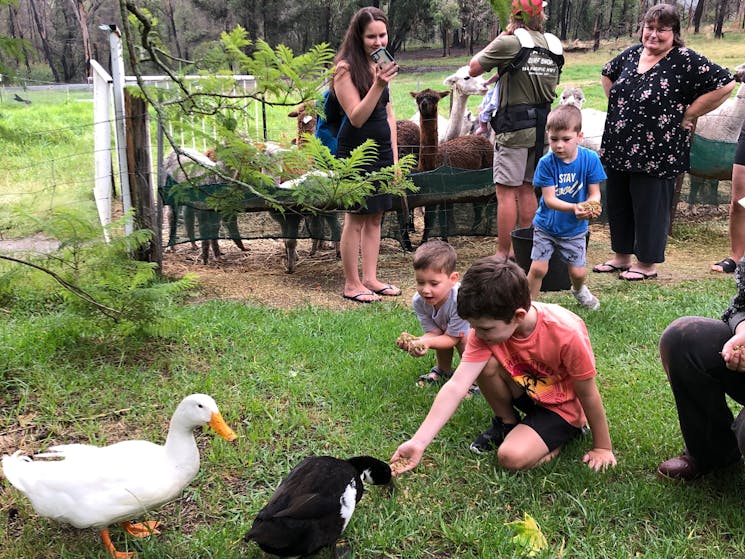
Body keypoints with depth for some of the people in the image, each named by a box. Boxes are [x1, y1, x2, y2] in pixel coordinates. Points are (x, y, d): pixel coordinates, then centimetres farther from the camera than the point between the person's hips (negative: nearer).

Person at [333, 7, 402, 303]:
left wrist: (394, 156, 11)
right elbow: (357, 117, -18)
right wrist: (379, 85, -27)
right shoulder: (346, 68, -12)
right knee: (356, 219, -1)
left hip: (382, 151, 7)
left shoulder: (379, 66, 12)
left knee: (375, 217, 10)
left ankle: (370, 278, 19)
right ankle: (351, 284, 8)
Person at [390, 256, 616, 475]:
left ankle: (558, 438, 3)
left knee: (512, 457, -27)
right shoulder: (488, 327, -22)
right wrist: (418, 442, -35)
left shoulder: (566, 333, -34)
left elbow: (588, 394, -20)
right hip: (528, 391, 5)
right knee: (485, 362, -24)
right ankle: (507, 424, 2)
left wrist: (602, 447, -8)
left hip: (563, 407, -5)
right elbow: (456, 386, -28)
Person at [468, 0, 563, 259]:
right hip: (542, 128, 7)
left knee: (506, 191, -3)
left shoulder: (510, 43, -11)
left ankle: (503, 254, -1)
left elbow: (474, 68, -3)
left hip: (514, 127, -7)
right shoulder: (553, 45, 9)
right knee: (527, 190, 14)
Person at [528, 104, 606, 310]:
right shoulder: (546, 163, -17)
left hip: (575, 228, 1)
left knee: (578, 272, 6)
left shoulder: (590, 159, -13)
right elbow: (549, 199, -20)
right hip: (546, 225, -1)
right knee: (538, 268, -7)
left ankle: (578, 290, 42)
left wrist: (591, 206, -33)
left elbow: (595, 193, -9)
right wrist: (574, 207, -36)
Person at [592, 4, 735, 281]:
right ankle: (621, 257, 31)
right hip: (618, 151, 7)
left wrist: (688, 115, -11)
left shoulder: (686, 61, -11)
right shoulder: (631, 54, 7)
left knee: (649, 209, 4)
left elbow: (724, 84, -15)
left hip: (656, 155, -6)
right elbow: (607, 74, 27)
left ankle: (647, 264, 19)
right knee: (618, 205, 15)